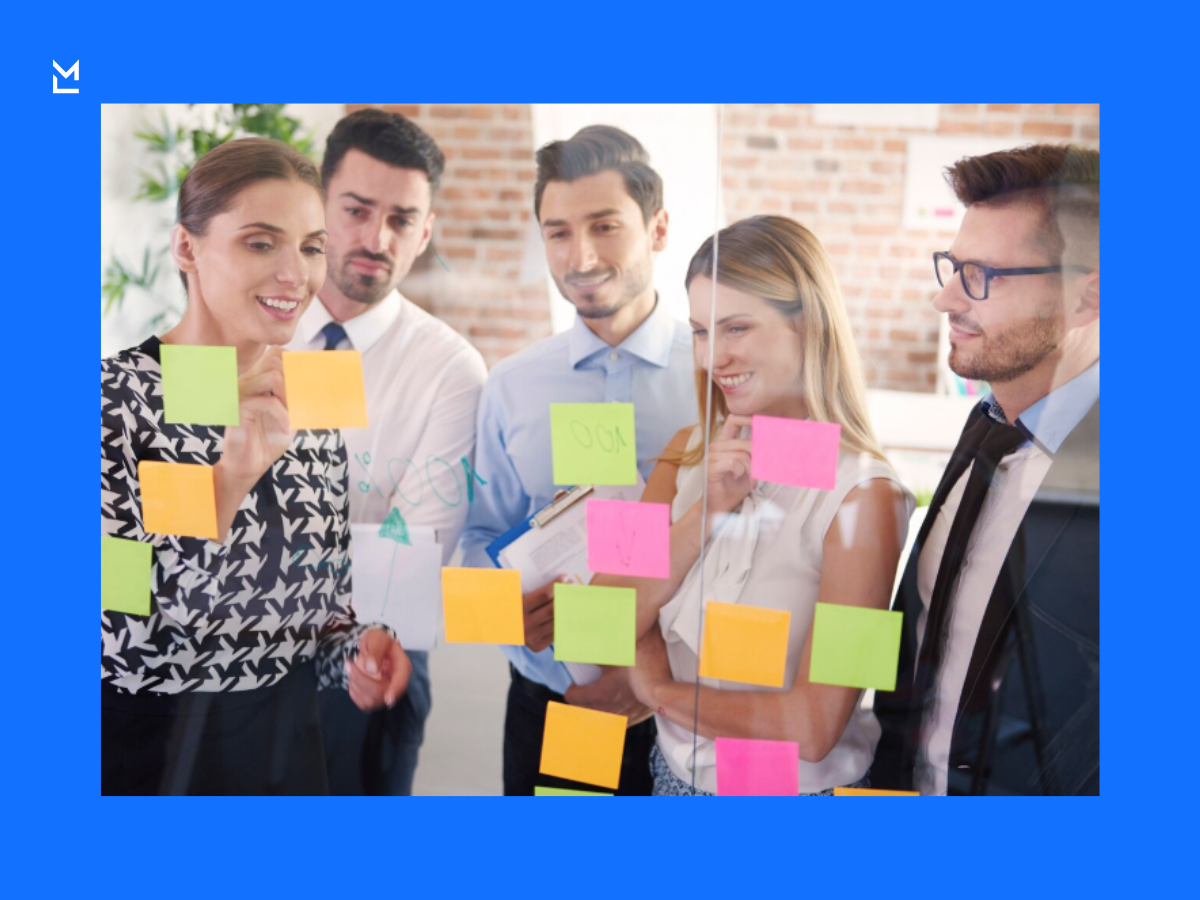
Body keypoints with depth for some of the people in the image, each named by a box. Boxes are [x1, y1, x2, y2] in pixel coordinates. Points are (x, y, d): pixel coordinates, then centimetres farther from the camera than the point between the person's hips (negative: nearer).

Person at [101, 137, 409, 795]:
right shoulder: (115, 396, -15)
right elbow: (111, 631, -25)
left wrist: (354, 654, -8)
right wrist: (230, 475, -32)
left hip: (288, 745, 5)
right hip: (142, 758, -5)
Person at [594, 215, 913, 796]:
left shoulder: (861, 496, -19)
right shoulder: (689, 455, -1)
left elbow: (813, 726, -23)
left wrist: (660, 691, -10)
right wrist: (708, 511, -18)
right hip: (674, 776, 5)